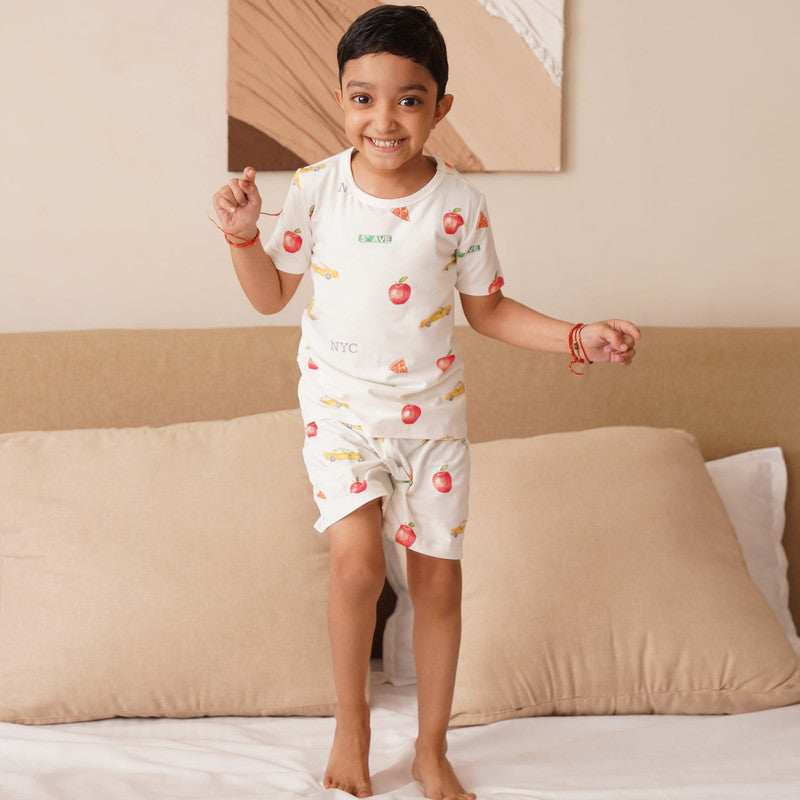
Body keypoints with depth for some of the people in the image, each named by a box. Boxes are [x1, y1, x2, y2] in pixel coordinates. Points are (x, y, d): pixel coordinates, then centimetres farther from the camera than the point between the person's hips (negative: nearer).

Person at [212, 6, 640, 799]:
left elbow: (487, 309, 2)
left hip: (431, 413, 1)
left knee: (438, 578, 5)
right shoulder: (316, 188, -9)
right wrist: (243, 233, -15)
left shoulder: (458, 204, -9)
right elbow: (271, 295, 2)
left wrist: (577, 338, -10)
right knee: (357, 561, -20)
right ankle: (350, 715, 7)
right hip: (340, 407, -1)